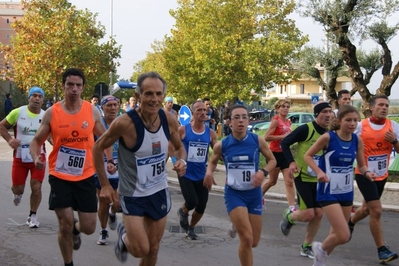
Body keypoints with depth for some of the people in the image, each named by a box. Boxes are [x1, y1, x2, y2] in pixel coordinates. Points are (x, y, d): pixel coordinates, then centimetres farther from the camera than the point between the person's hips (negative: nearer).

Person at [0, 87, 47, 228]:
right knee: (18, 188, 7)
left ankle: (33, 215, 18)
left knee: (36, 188, -3)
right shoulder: (18, 112, -6)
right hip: (19, 157, 0)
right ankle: (17, 193, 46)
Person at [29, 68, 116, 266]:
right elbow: (36, 140, 3)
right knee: (65, 225, -3)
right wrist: (36, 157, -18)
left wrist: (110, 161, -3)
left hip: (86, 176, 2)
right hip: (60, 176, -1)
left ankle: (75, 230, 41)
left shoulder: (92, 111, -2)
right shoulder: (51, 113, -6)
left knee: (88, 227, 3)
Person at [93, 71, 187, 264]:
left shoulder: (169, 120, -10)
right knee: (140, 250, -7)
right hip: (132, 194, -4)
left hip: (159, 192, 4)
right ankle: (124, 236, 29)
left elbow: (179, 147, 10)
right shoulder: (125, 123, -24)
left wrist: (182, 161, -13)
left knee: (153, 250, 13)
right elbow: (97, 148, -10)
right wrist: (105, 185, -10)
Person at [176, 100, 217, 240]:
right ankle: (183, 212, 20)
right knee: (191, 202, -18)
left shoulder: (211, 133, -1)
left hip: (202, 175, 3)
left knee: (201, 208, 5)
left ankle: (191, 228, 35)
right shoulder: (183, 130, -10)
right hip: (186, 174, -3)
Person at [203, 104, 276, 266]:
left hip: (254, 193, 2)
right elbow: (213, 161, 13)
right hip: (233, 194, -2)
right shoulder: (221, 145, -7)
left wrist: (263, 172, -16)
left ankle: (238, 226, 47)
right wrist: (209, 172, -10)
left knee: (254, 242, 11)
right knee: (246, 239, -18)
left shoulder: (258, 141, -8)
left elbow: (272, 160, 5)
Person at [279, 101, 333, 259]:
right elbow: (284, 143, -12)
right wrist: (291, 162, -23)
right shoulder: (306, 129, -16)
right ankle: (289, 217, 24)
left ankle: (306, 247, 18)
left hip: (318, 179, 6)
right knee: (308, 214, -11)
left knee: (318, 214, 2)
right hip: (303, 177, -6)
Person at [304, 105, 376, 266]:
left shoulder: (358, 140, -2)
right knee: (343, 236, -13)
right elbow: (308, 155, -6)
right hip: (329, 192, -6)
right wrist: (319, 172, -21)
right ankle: (321, 248, 19)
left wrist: (367, 173, -13)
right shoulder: (328, 138, -16)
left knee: (338, 233, 17)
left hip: (347, 192, 6)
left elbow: (361, 165, 9)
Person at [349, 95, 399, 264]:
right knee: (376, 211, -13)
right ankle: (382, 250, -5)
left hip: (381, 176, 5)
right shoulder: (360, 126, -9)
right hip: (364, 174, -5)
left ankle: (350, 223, 52)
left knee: (367, 209, 21)